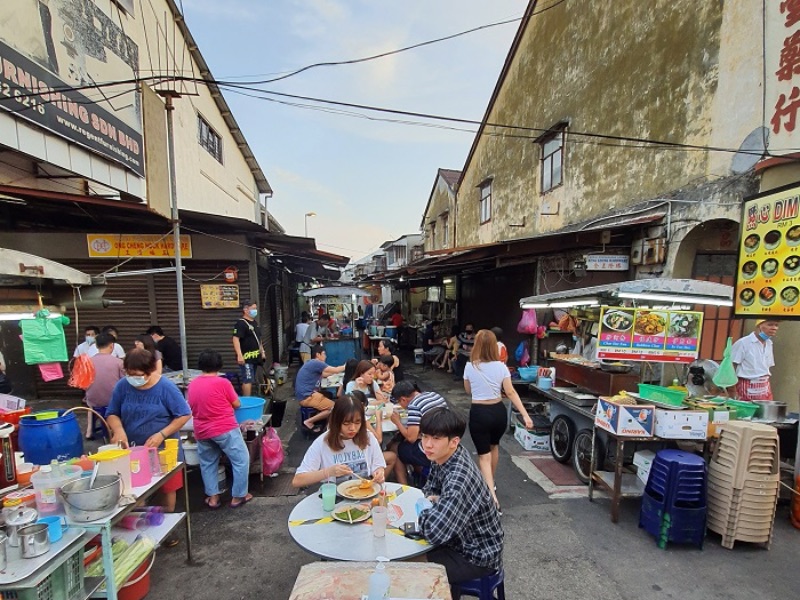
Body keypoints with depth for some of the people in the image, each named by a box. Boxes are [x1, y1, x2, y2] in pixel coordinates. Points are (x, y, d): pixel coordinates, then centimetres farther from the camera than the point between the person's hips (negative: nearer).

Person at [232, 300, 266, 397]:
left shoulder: (254, 323, 15)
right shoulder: (240, 323, -13)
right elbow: (235, 339, -23)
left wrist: (262, 351, 22)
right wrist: (239, 355, -30)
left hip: (255, 357, 9)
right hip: (246, 358, -9)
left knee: (250, 380, 16)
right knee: (247, 381, -8)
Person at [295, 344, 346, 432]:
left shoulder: (311, 363, 15)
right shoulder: (316, 363, -16)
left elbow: (324, 374, 25)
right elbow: (335, 370, -13)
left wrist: (343, 367, 24)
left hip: (305, 394, 11)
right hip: (307, 396, -11)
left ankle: (316, 419, 12)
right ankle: (308, 422, -8)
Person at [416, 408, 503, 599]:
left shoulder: (460, 478, -36)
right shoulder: (443, 456, -9)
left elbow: (435, 532, -41)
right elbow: (431, 486, 10)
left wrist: (423, 507, -21)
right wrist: (432, 499, -12)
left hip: (479, 555, -8)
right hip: (462, 540, 8)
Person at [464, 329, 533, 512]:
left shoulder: (470, 366, -8)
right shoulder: (501, 366, -7)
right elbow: (511, 392, -11)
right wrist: (525, 415, -9)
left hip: (478, 413, -3)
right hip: (498, 411, 3)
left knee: (484, 455, 6)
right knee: (494, 446, 27)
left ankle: (492, 496, -7)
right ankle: (490, 483, 44)